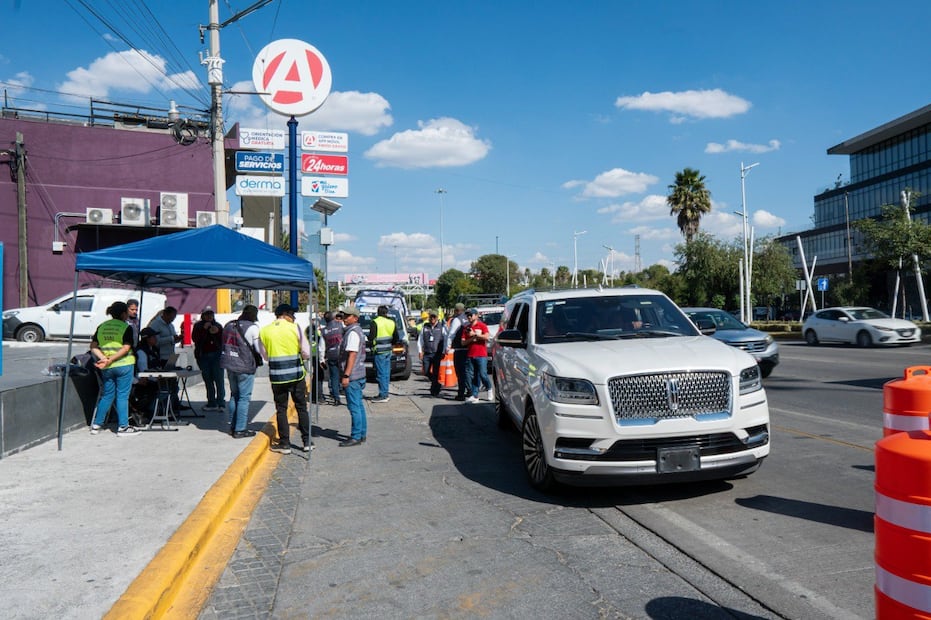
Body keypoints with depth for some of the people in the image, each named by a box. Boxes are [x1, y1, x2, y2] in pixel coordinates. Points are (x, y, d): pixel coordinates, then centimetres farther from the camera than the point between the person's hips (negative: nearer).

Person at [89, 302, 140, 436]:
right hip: (123, 365, -5)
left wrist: (104, 359, -8)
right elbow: (126, 348, -17)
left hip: (106, 368, 5)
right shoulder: (126, 327, -8)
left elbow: (93, 347, 3)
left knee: (106, 395, 17)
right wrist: (110, 360, -17)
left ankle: (96, 425, 21)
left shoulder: (101, 327, 9)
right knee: (122, 396, 0)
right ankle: (122, 427, 4)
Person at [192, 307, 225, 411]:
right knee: (208, 380, 6)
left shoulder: (218, 326, 8)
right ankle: (212, 403, 12)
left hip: (216, 355, -1)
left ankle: (221, 403, -8)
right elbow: (194, 338, -6)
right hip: (203, 356, 1)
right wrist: (204, 329, -15)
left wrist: (217, 332, -15)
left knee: (219, 379, -9)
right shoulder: (198, 326, 8)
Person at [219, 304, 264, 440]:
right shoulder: (252, 327, -11)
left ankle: (233, 426, 24)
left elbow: (224, 343, 18)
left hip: (230, 364, 7)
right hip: (245, 366, -7)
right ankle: (240, 430, 0)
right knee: (244, 397, -1)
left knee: (234, 395, 18)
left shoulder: (229, 325, 11)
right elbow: (261, 348, -10)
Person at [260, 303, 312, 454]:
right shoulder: (295, 328, -6)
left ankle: (284, 443, 12)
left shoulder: (264, 331, 1)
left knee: (281, 409, 10)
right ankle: (307, 441, 14)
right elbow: (307, 353, -5)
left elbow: (265, 355, 9)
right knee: (301, 407, 10)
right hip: (296, 374, -1)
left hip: (277, 375, 1)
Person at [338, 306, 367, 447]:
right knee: (359, 405, 13)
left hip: (352, 376, -10)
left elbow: (352, 355, -21)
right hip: (358, 375, 10)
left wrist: (346, 375, -23)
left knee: (354, 406, -6)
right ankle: (362, 434, 20)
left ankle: (356, 437, -2)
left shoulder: (353, 332, -15)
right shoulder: (356, 331, 17)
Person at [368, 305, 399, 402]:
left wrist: (371, 345, 5)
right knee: (386, 373, 12)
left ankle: (383, 395, -3)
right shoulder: (391, 323, 8)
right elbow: (396, 339, 14)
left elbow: (371, 337, -13)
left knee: (381, 374, -5)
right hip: (388, 351, 7)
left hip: (379, 351, -7)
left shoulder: (375, 322, -11)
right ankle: (385, 394, 18)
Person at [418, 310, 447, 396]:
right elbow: (421, 340, 14)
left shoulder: (442, 327, 4)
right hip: (427, 354, 3)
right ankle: (437, 384, 26)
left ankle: (434, 391, 8)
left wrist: (443, 352, -6)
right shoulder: (425, 327, 11)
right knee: (426, 372, 1)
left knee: (435, 373, -2)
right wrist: (421, 352, 7)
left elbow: (445, 340, 2)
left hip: (437, 354, -3)